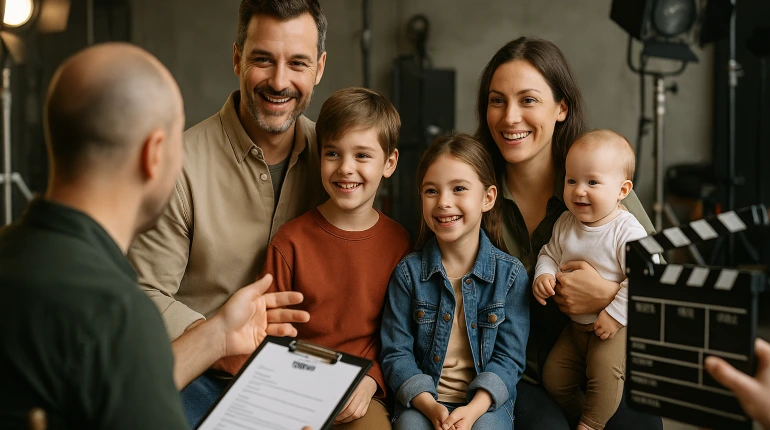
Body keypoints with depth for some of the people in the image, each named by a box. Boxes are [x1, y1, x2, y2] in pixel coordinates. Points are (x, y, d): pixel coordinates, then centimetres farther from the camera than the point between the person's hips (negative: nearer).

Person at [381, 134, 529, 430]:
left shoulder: (511, 274, -3)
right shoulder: (408, 272, -1)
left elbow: (509, 357, -3)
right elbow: (396, 353, -1)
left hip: (486, 401, 0)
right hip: (422, 399, 0)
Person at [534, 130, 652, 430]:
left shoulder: (628, 232, -21)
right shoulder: (565, 224, -2)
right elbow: (550, 254, 11)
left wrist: (616, 313, -25)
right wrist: (543, 274, -11)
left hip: (614, 326, -6)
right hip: (575, 325, 6)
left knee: (605, 370, -26)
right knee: (552, 377, 8)